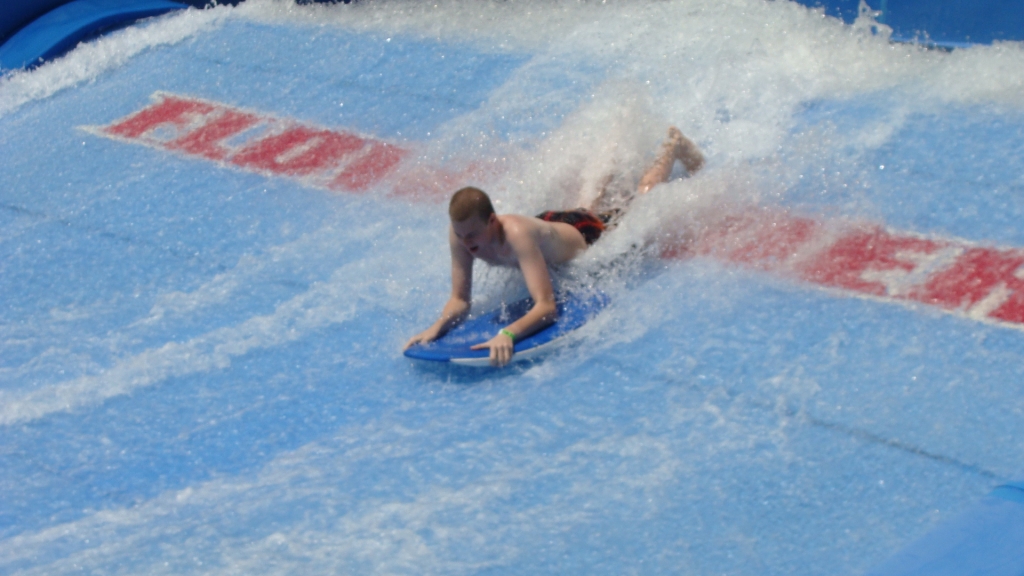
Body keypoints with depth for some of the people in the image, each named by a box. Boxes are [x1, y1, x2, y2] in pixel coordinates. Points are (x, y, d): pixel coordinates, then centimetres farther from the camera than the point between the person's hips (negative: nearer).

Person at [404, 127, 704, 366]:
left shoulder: (516, 234, -52)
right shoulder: (460, 231, -35)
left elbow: (546, 307, -57)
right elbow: (460, 299, -28)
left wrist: (507, 334, -74)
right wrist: (437, 327, -49)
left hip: (588, 236, -3)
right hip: (551, 221, 3)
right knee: (590, 205, 40)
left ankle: (673, 147, 54)